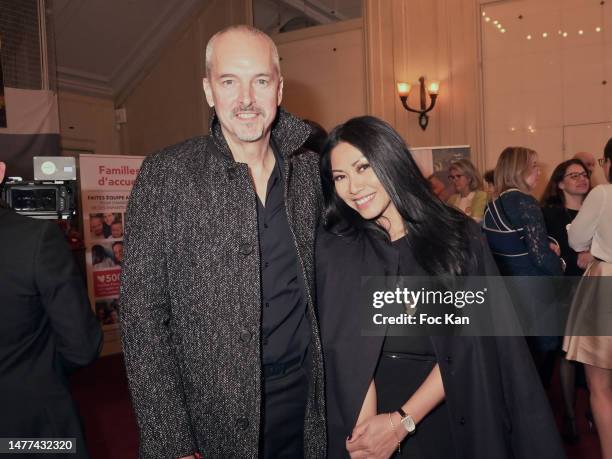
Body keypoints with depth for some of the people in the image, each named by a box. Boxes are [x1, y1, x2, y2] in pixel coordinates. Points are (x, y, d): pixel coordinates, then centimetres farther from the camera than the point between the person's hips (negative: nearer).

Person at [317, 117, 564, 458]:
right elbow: (346, 349, -11)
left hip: (450, 414, 1)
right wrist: (365, 429, -21)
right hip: (368, 409, 0)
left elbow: (467, 344, -10)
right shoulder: (334, 248, -5)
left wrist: (402, 421, -17)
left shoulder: (460, 236, -5)